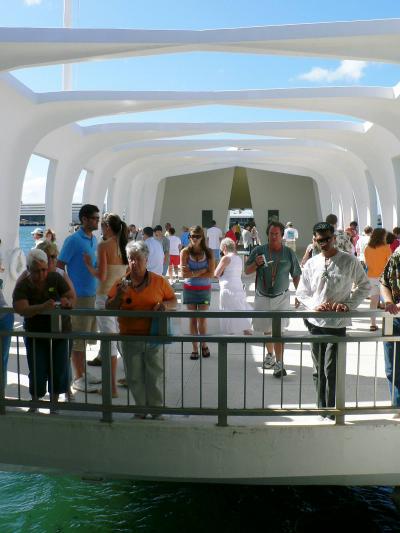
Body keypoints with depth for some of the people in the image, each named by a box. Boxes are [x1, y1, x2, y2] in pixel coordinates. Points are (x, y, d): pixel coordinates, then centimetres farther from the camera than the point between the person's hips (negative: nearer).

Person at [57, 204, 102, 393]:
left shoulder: (94, 239, 10)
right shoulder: (73, 240, -12)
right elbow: (59, 266, -11)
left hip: (93, 294, 7)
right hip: (79, 296, -7)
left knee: (86, 335, 15)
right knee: (78, 337, 0)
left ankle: (83, 373, 27)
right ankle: (78, 379, 10)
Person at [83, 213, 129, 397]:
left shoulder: (104, 246, -11)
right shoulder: (124, 245, 7)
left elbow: (101, 276, -16)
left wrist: (89, 265, 0)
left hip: (106, 296, -7)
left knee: (109, 340, -2)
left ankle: (112, 387, 3)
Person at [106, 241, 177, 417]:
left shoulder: (159, 281, 0)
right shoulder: (121, 284, 2)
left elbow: (173, 300, 9)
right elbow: (109, 308, 3)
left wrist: (165, 305, -13)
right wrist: (118, 297, -16)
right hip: (129, 339, 2)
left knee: (154, 377, 8)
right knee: (134, 378, 12)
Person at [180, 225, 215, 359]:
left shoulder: (208, 253, -4)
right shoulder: (185, 252, -4)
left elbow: (211, 274, -11)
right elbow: (184, 274, -12)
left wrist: (193, 274, -15)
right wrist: (202, 271, -14)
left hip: (204, 289, 0)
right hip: (189, 289, 1)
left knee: (202, 320, -1)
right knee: (193, 319, 5)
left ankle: (204, 344, 22)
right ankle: (195, 348, 15)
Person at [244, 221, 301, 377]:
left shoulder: (289, 253, -1)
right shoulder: (259, 251, -2)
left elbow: (296, 275, 6)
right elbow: (247, 271, 2)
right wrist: (256, 264, -17)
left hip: (281, 298, -2)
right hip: (262, 297, 2)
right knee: (266, 330, 14)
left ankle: (279, 363, -5)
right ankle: (270, 354, 36)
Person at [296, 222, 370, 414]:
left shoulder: (349, 261, -2)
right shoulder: (311, 264, 6)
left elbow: (364, 286, 4)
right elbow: (301, 293, 10)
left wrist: (348, 304, -10)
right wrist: (314, 306, -9)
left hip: (337, 323, -3)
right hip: (315, 323, 4)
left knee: (331, 370, -7)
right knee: (318, 370, 12)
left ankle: (331, 409, 8)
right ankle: (322, 407, 24)